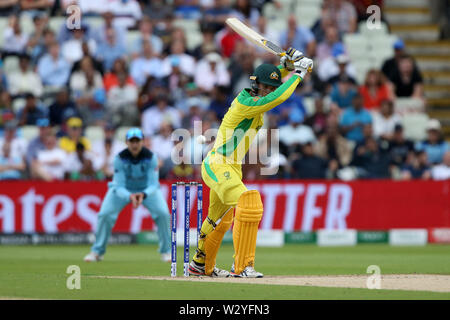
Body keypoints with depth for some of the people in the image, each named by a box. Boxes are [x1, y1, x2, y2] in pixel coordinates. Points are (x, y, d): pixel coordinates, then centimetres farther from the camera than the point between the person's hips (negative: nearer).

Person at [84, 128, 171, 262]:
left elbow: (153, 185, -27)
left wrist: (143, 195, -49)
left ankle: (166, 251, -1)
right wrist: (129, 196, -49)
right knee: (104, 214, -17)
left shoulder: (150, 157, -28)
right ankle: (97, 251, 1)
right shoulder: (120, 158, -28)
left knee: (163, 213, -19)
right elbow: (119, 187, -27)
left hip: (147, 189, 0)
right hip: (123, 189, 0)